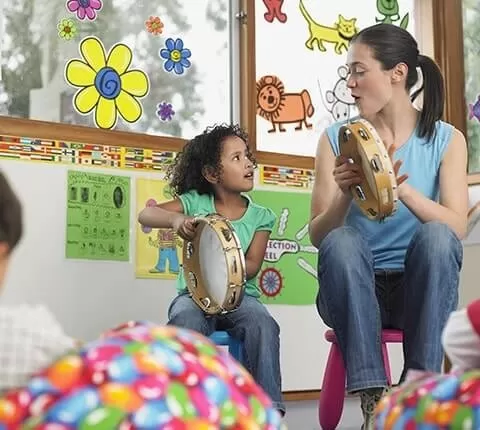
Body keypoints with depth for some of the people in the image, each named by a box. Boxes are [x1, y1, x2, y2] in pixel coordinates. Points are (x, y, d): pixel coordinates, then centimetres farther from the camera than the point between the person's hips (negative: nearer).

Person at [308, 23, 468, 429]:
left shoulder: (446, 139, 2)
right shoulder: (337, 138, 3)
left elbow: (456, 228, -12)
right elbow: (318, 236, -2)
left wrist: (401, 187, -29)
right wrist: (345, 193, -23)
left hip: (419, 290, 0)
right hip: (356, 292, 0)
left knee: (435, 235, -30)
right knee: (342, 241, -31)